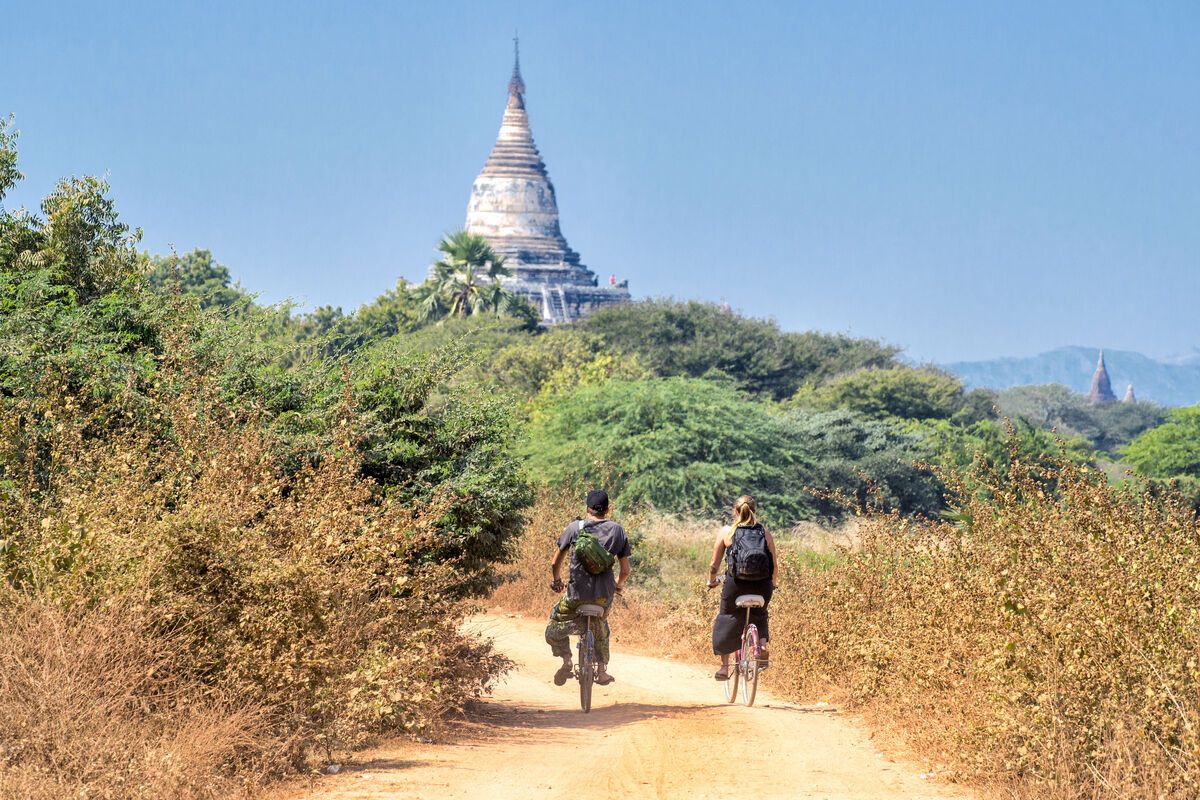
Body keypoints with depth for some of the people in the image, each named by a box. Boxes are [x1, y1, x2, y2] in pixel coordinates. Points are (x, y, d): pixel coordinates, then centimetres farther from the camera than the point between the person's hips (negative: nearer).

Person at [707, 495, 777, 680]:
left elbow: (714, 565, 5)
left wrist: (711, 581, 24)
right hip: (762, 586, 2)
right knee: (759, 616, 31)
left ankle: (724, 667, 16)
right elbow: (774, 565, 7)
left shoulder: (726, 533, 2)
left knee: (727, 621, 18)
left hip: (735, 585, -2)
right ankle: (763, 645, 6)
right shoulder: (765, 533, 5)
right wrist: (772, 583, 27)